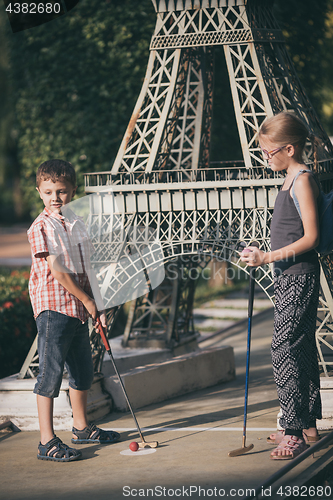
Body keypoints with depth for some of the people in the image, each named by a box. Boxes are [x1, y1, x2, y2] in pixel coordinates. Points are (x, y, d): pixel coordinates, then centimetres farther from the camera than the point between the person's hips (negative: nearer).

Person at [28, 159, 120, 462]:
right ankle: (47, 442, -7)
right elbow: (56, 270, -14)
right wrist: (86, 300, -9)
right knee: (51, 372, -8)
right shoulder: (41, 227, -10)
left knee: (83, 370, 18)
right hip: (53, 307, -8)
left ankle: (81, 427, 35)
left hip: (79, 309, 8)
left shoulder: (77, 224, 13)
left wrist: (98, 305, 12)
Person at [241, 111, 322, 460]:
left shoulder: (303, 181, -15)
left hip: (299, 275, -10)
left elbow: (310, 237, -20)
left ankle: (294, 432, -10)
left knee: (285, 348, -12)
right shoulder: (290, 179, 14)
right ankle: (306, 425, 21)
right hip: (288, 276, 10)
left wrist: (268, 257, -23)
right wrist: (265, 255, 19)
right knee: (301, 349, 13)